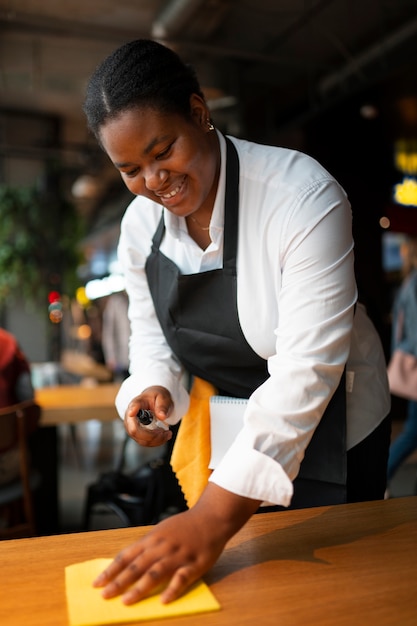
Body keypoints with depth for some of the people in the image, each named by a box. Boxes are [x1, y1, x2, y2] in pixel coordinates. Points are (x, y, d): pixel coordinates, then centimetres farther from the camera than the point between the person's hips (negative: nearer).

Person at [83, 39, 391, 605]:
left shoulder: (304, 197, -28)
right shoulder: (139, 224, -7)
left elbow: (305, 369, -34)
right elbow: (150, 334, 5)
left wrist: (213, 518, -38)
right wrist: (152, 390, -19)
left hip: (328, 430, -4)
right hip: (228, 431, 5)